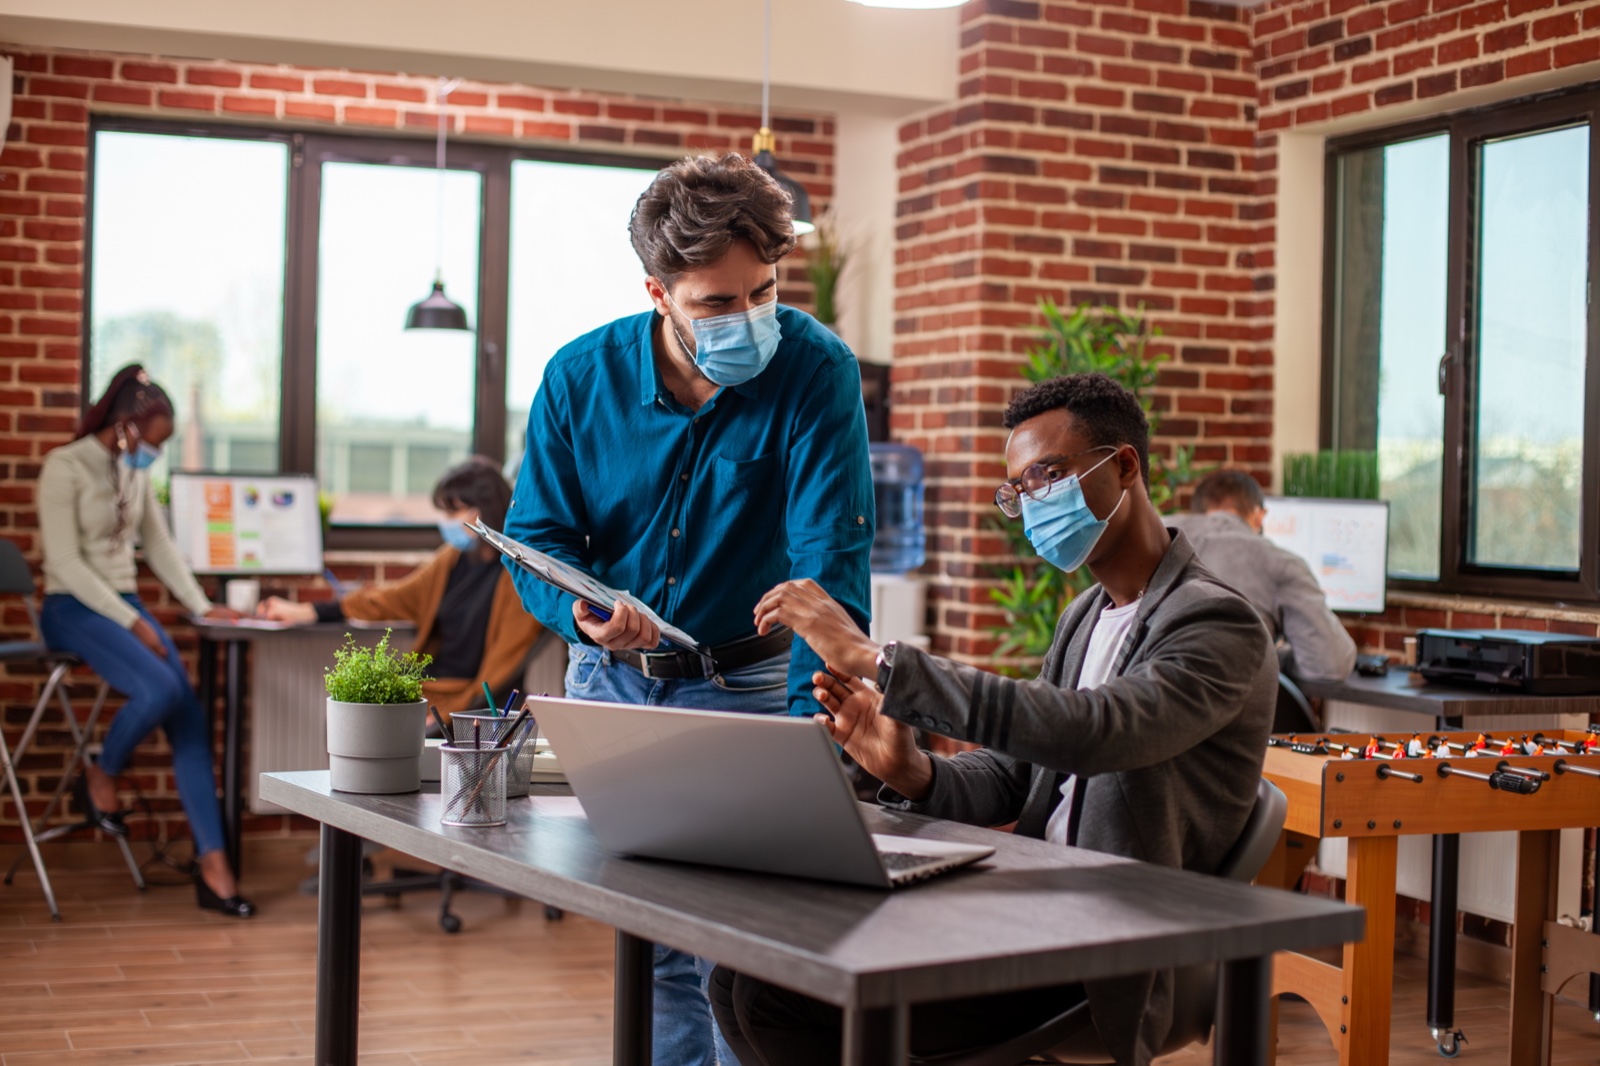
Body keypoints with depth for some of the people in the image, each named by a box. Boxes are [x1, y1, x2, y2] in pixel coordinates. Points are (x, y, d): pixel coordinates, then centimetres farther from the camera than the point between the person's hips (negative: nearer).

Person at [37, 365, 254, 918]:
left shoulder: (134, 470, 11)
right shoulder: (65, 468, -11)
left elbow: (160, 545, 17)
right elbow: (67, 563, -15)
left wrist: (201, 607, 6)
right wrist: (132, 623, -18)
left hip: (125, 603, 7)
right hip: (73, 608, -6)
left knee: (189, 712, -14)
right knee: (160, 689, -31)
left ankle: (213, 864, -16)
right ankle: (99, 779, -1)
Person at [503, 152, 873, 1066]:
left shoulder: (817, 372, -18)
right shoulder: (581, 377, -10)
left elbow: (830, 560, -23)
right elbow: (537, 539, -2)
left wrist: (809, 721, -34)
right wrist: (581, 613, -25)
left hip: (743, 683, -3)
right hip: (608, 683, 3)